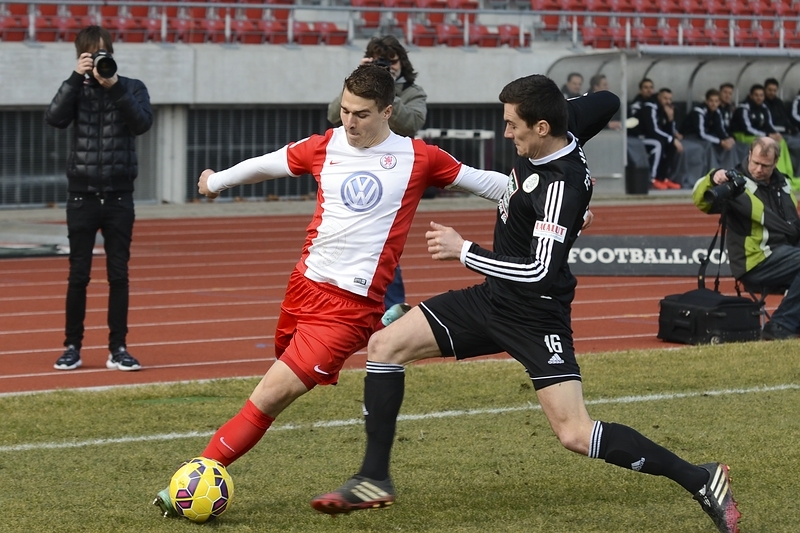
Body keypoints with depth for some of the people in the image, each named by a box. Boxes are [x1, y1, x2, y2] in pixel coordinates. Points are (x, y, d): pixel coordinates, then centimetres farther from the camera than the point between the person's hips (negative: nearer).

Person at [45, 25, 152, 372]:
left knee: (118, 275, 2)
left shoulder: (132, 88, 3)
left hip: (119, 197, 0)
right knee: (78, 275, 1)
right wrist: (77, 78, -20)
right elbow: (54, 118, -14)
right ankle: (72, 346, 8)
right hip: (83, 196, 0)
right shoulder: (76, 89, 3)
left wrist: (115, 87, -22)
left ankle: (118, 348, 8)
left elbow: (142, 123, -14)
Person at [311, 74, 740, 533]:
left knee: (576, 435, -16)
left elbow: (540, 271, -33)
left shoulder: (561, 186, -27)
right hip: (492, 298, 9)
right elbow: (605, 105, 15)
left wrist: (463, 251, -25)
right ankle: (375, 480, 6)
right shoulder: (557, 141, -4)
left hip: (535, 316, -9)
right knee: (385, 345, 3)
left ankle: (701, 481, -6)